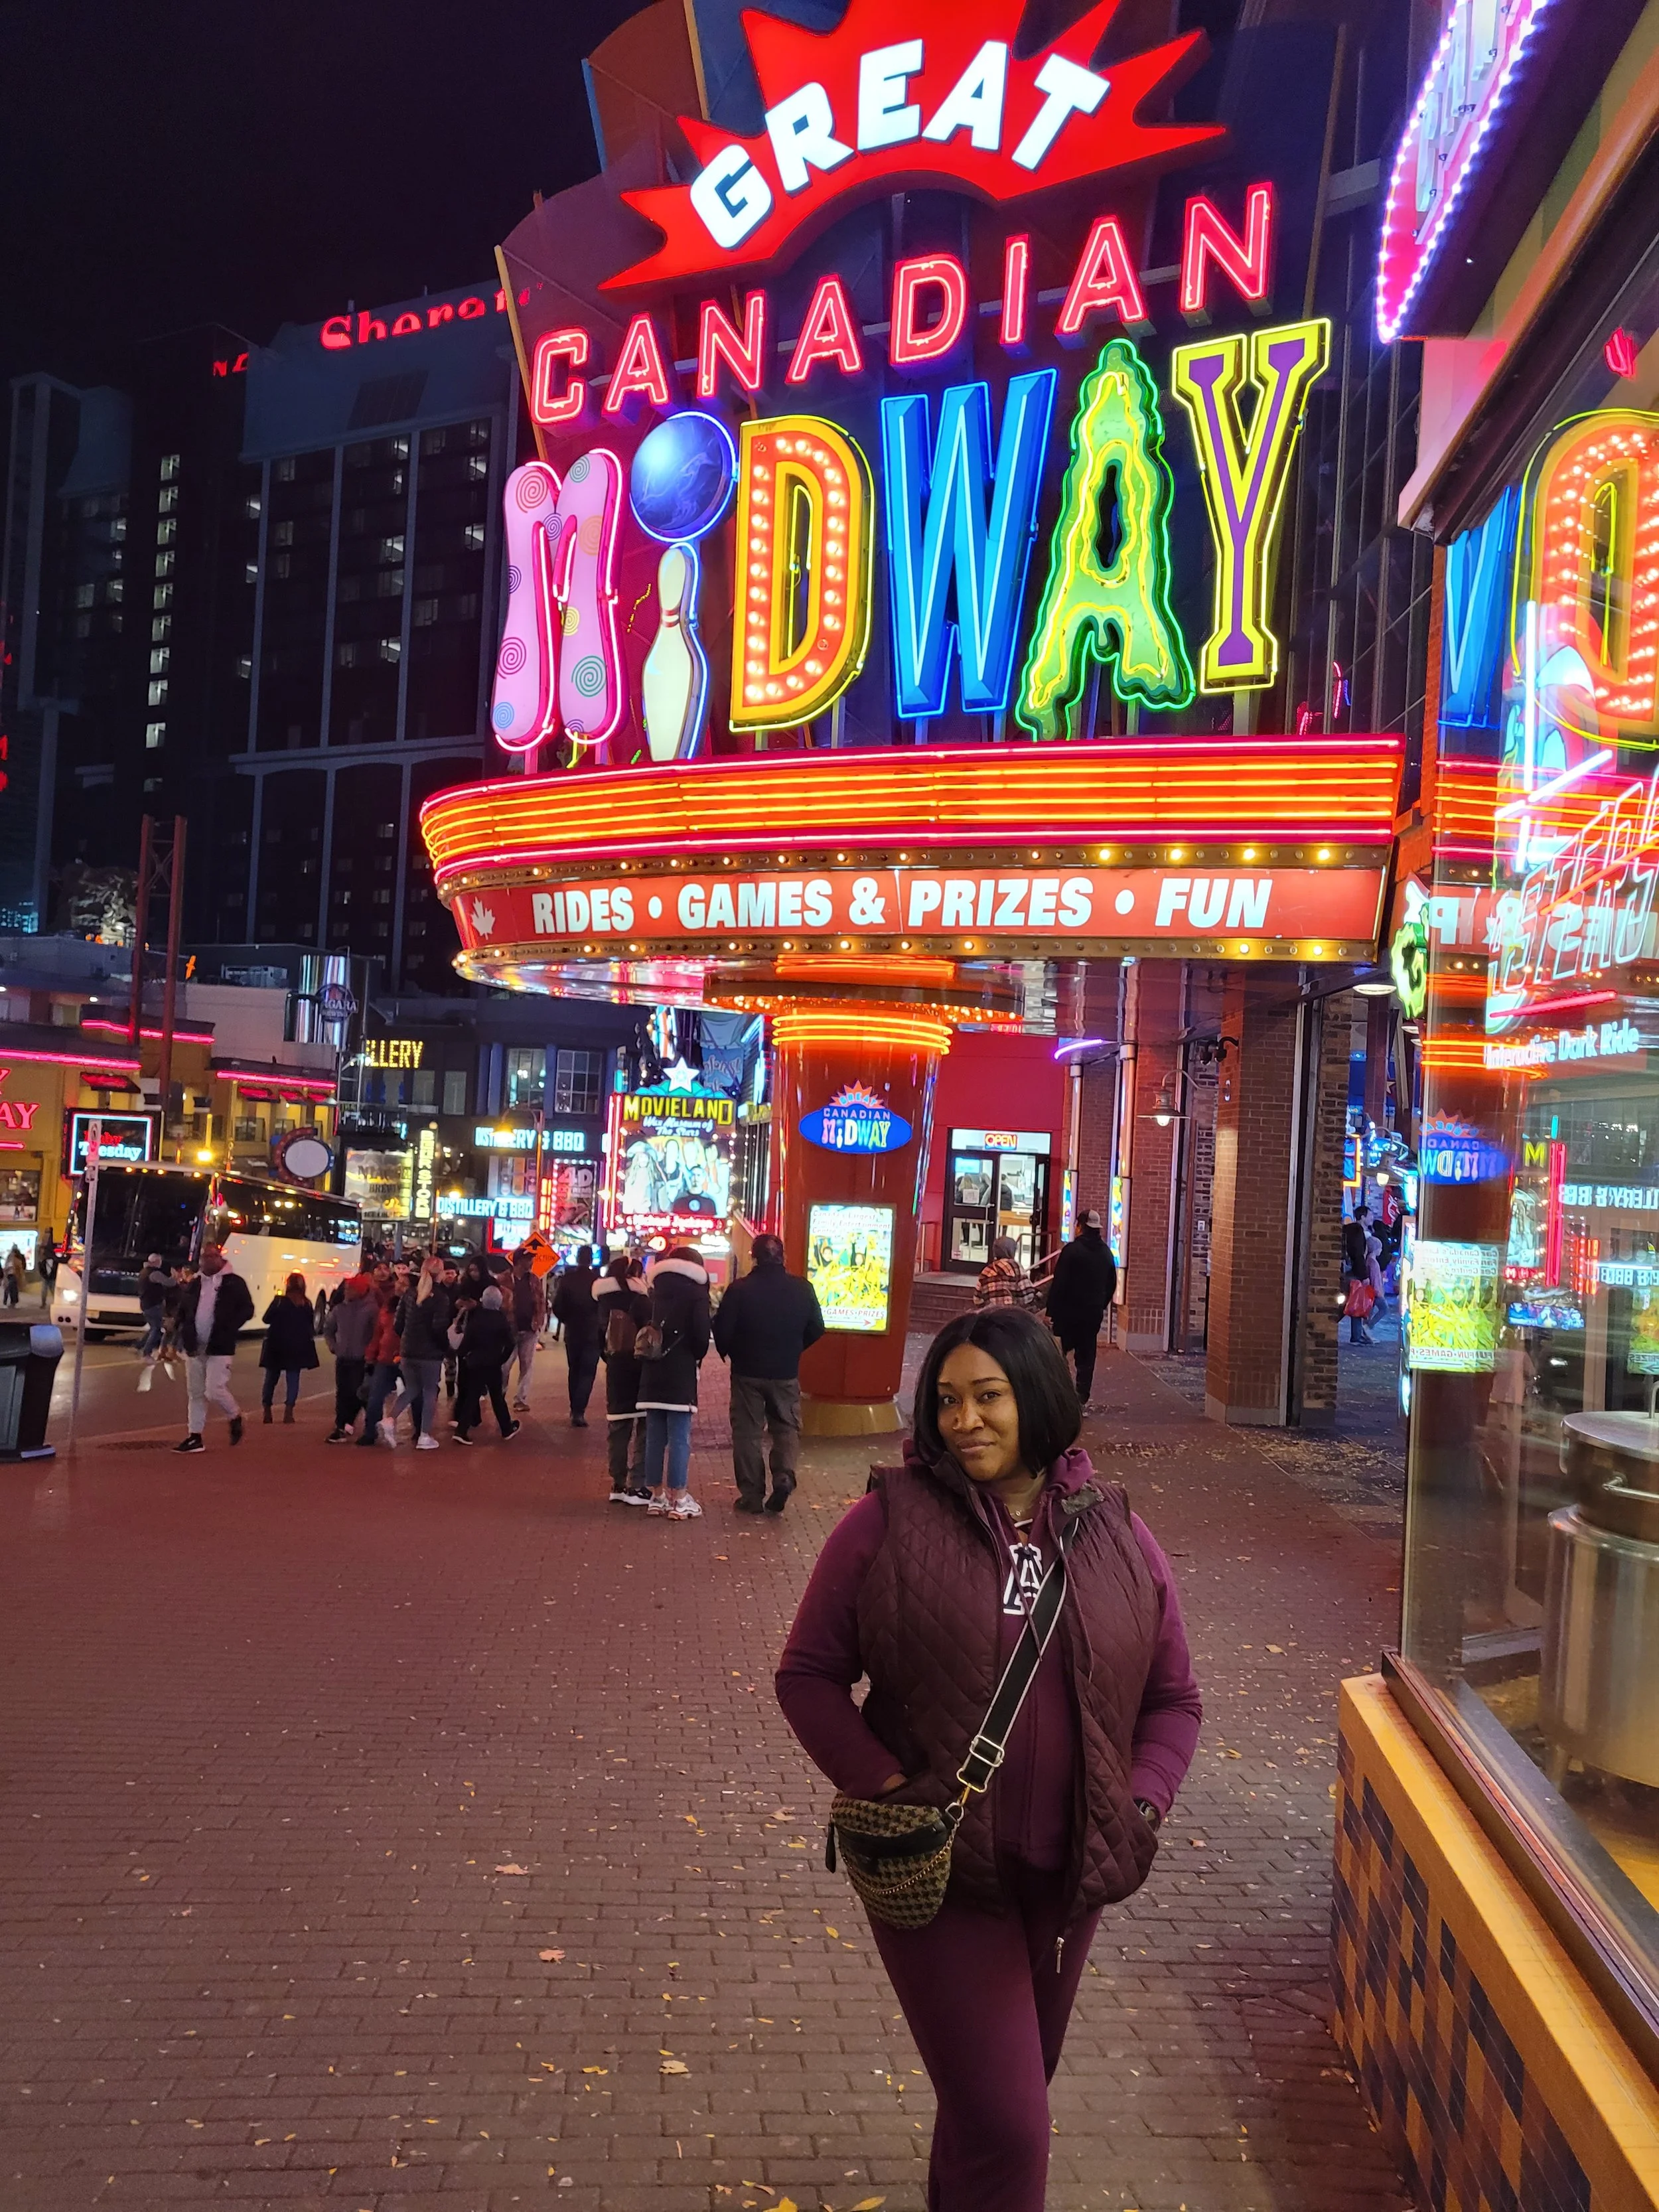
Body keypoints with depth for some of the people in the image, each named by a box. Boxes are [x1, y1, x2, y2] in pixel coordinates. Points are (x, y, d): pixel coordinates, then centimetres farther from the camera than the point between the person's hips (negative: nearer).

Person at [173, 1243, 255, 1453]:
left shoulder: (233, 1283, -2)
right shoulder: (193, 1284, 12)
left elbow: (247, 1310, -4)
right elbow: (182, 1311, 21)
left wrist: (228, 1330, -16)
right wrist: (184, 1331, 2)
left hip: (219, 1348, -5)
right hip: (194, 1348, 5)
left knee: (214, 1391, -13)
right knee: (196, 1394, 8)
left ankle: (235, 1417, 14)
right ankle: (195, 1437, 13)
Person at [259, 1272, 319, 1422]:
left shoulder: (279, 1302, -11)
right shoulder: (307, 1305, -3)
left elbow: (266, 1319, -5)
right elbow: (311, 1326, 4)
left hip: (276, 1347, -1)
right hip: (298, 1348, 1)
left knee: (271, 1379, 12)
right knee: (293, 1379, 7)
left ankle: (267, 1412, 14)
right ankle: (288, 1413, -2)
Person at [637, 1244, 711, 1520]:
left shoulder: (656, 1290, 13)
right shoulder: (696, 1292, -3)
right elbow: (702, 1333, -10)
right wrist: (697, 1358, 5)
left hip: (652, 1371, 5)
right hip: (681, 1372, -5)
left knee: (655, 1436, 9)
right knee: (680, 1438, -4)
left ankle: (657, 1495, 13)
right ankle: (679, 1500, -4)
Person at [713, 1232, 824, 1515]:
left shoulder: (740, 1289, -13)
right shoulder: (802, 1288, -5)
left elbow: (722, 1330, -13)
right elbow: (816, 1329, 3)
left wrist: (729, 1353, 8)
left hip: (747, 1372, -2)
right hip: (786, 1373, 2)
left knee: (747, 1431, 9)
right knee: (787, 1427, 15)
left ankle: (751, 1495, 9)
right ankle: (784, 1477, -8)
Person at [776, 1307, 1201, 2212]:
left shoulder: (1116, 1534, -2)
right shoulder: (888, 1522, -12)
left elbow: (1173, 1698, 6)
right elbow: (808, 1673, -7)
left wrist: (1139, 1807, -8)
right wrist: (884, 1788, -17)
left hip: (1067, 1872, 4)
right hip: (938, 1870, -4)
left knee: (1016, 2091, 24)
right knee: (1005, 2123, -5)